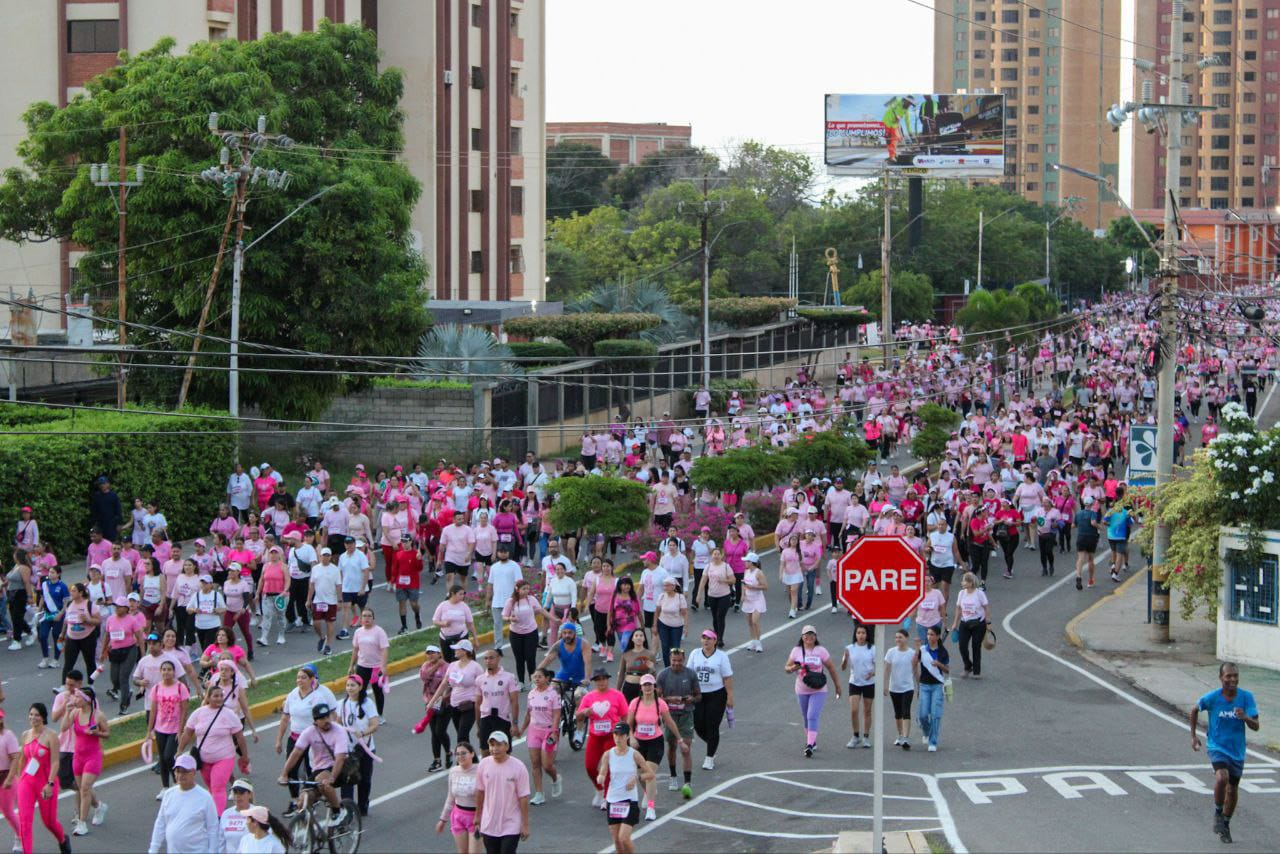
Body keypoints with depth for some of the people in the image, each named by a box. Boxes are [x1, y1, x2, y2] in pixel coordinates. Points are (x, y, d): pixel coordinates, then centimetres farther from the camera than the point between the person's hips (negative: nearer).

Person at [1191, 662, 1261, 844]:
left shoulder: (1246, 697, -11)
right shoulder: (1211, 698, -14)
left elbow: (1256, 726, -12)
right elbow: (1195, 710, 6)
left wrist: (1245, 717, -33)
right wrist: (1193, 735, 10)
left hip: (1237, 750, 3)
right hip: (1217, 747, -3)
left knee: (1233, 790, 13)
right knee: (1222, 777, -28)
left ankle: (1225, 824, 35)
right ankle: (1218, 813, -4)